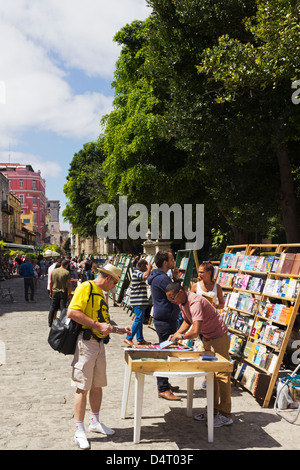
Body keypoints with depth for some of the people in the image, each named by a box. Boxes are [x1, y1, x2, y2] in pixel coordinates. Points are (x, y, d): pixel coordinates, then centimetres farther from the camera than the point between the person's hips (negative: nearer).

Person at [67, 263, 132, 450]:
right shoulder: (86, 287, -10)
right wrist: (97, 325, -21)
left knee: (97, 385, 15)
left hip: (99, 343, 9)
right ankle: (80, 431, 4)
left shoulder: (100, 293, 20)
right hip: (86, 342, -9)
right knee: (83, 387, -3)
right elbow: (72, 312, -22)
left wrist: (119, 330, 21)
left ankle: (95, 422, 29)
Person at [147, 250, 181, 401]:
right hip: (165, 320, -11)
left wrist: (176, 279, 4)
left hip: (164, 319, 11)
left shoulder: (159, 277, 15)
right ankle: (163, 389, 0)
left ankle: (164, 383, 29)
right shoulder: (162, 278, -20)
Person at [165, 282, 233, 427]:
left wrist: (181, 336, -20)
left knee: (221, 375, -6)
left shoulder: (195, 303, -30)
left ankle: (225, 415, -1)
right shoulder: (182, 302, 1)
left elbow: (195, 331, -37)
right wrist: (176, 334, 3)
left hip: (218, 338, -10)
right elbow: (187, 321, 18)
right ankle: (213, 409, 22)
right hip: (206, 338, 10)